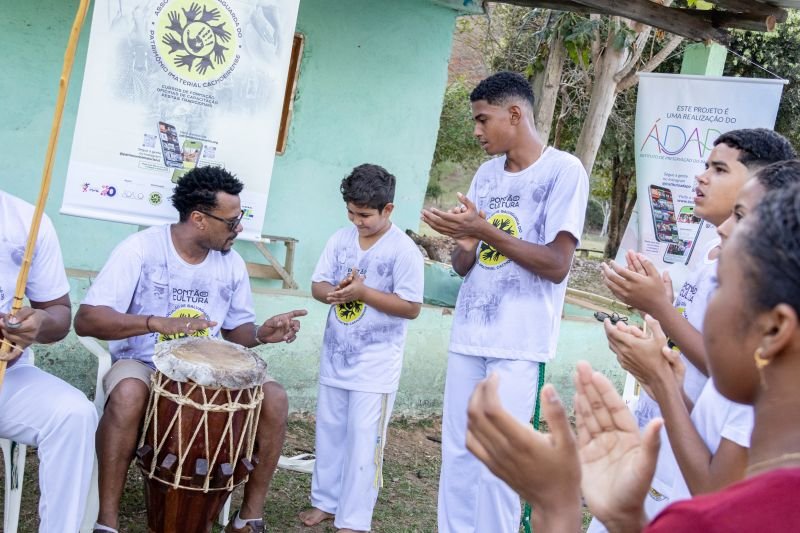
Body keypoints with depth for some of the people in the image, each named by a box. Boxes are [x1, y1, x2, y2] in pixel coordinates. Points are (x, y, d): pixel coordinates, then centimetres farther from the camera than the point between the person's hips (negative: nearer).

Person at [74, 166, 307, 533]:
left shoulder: (232, 263, -1)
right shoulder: (141, 249, -16)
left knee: (273, 397, -18)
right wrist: (157, 322, -38)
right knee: (128, 393, -39)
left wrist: (260, 334, -13)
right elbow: (86, 319, -24)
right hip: (143, 364, -4)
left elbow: (235, 329, 11)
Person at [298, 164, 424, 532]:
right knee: (329, 432, 17)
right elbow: (317, 284, 5)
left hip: (375, 367, -6)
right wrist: (332, 292, -19)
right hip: (335, 357, 6)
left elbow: (411, 307, -17)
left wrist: (363, 292, -24)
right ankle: (326, 501, 33)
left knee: (363, 441, 1)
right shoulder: (340, 240, 1)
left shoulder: (404, 251, -15)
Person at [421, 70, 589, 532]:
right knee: (458, 453, 9)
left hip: (518, 342, -6)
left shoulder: (564, 170, -7)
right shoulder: (487, 173, 12)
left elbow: (557, 265, -13)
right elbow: (464, 266, 13)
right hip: (469, 334, 6)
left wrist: (488, 232, -17)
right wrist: (464, 243, -10)